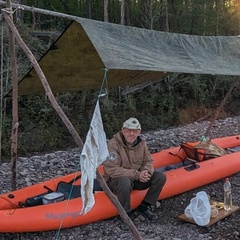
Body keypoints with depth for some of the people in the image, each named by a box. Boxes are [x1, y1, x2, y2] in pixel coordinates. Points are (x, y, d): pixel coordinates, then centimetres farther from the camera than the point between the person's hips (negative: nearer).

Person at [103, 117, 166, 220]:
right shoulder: (113, 144, -21)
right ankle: (125, 213, -14)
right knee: (124, 182, -40)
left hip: (137, 178, 6)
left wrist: (146, 172, -19)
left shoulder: (141, 143, -2)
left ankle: (143, 207, 3)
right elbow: (111, 170, -27)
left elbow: (148, 162, 7)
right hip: (115, 180, -6)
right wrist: (136, 175, -28)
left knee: (161, 177, -10)